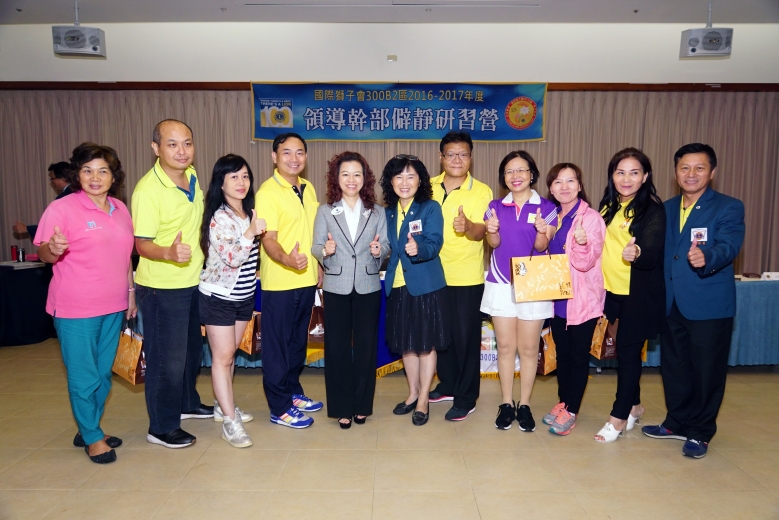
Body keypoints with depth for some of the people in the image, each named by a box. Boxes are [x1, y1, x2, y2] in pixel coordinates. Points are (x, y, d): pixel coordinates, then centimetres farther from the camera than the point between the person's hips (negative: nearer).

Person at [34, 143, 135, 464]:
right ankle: (92, 438, 22)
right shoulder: (62, 209, -9)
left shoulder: (121, 210, 8)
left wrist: (130, 291, 13)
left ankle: (87, 430, 33)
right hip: (76, 310, -6)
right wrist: (53, 249, -33)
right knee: (84, 379, 3)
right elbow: (43, 253, -11)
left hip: (113, 307, 6)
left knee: (103, 375, 16)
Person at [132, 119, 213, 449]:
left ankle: (186, 403, 43)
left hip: (193, 282, 8)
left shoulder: (191, 176, 1)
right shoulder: (147, 189, -21)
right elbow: (142, 244, -21)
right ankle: (162, 428, 20)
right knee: (167, 359, 3)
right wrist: (169, 253, -39)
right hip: (161, 288, -8)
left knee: (192, 349, 22)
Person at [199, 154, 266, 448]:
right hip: (219, 296, -7)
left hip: (244, 295, 7)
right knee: (223, 357, -2)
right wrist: (251, 232, -29)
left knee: (230, 353, 16)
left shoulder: (249, 212, 6)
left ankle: (222, 406, 29)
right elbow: (233, 258, -25)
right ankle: (229, 421, 3)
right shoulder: (218, 218, -16)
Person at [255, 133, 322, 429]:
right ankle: (279, 408, 15)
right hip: (279, 282, -7)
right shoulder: (268, 192, -13)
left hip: (306, 279, 7)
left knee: (298, 341, 18)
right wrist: (287, 259, -38)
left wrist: (319, 268, 15)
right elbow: (268, 239, -19)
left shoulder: (308, 189, 10)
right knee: (277, 345, 4)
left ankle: (293, 392, 34)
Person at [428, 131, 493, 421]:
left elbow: (479, 232, -19)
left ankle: (466, 397, 16)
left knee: (465, 335, 2)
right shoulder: (429, 187, 3)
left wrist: (467, 226, -40)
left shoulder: (481, 191, -8)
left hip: (466, 277, -4)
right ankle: (447, 384, 35)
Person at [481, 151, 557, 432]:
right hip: (501, 284, 2)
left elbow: (541, 247, -6)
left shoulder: (546, 207, -2)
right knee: (505, 346, 6)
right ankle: (506, 404, 17)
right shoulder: (496, 206, 5)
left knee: (529, 348, 5)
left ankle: (524, 405, 17)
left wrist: (542, 232, -27)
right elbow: (494, 243, 1)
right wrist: (492, 231, -20)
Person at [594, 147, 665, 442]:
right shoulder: (608, 205, 7)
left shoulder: (652, 209, -12)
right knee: (624, 349, 16)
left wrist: (636, 253, -44)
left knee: (628, 351, 2)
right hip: (610, 290, 6)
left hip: (638, 294, -6)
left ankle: (619, 416, 16)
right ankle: (634, 406, 33)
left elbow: (652, 252, -25)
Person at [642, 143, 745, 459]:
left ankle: (700, 433, 24)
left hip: (709, 306, -5)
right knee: (674, 367, 16)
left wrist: (705, 257, -45)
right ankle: (677, 423, 34)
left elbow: (728, 246, -23)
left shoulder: (729, 208, -6)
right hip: (671, 304, 5)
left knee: (707, 371, 6)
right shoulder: (667, 208, 11)